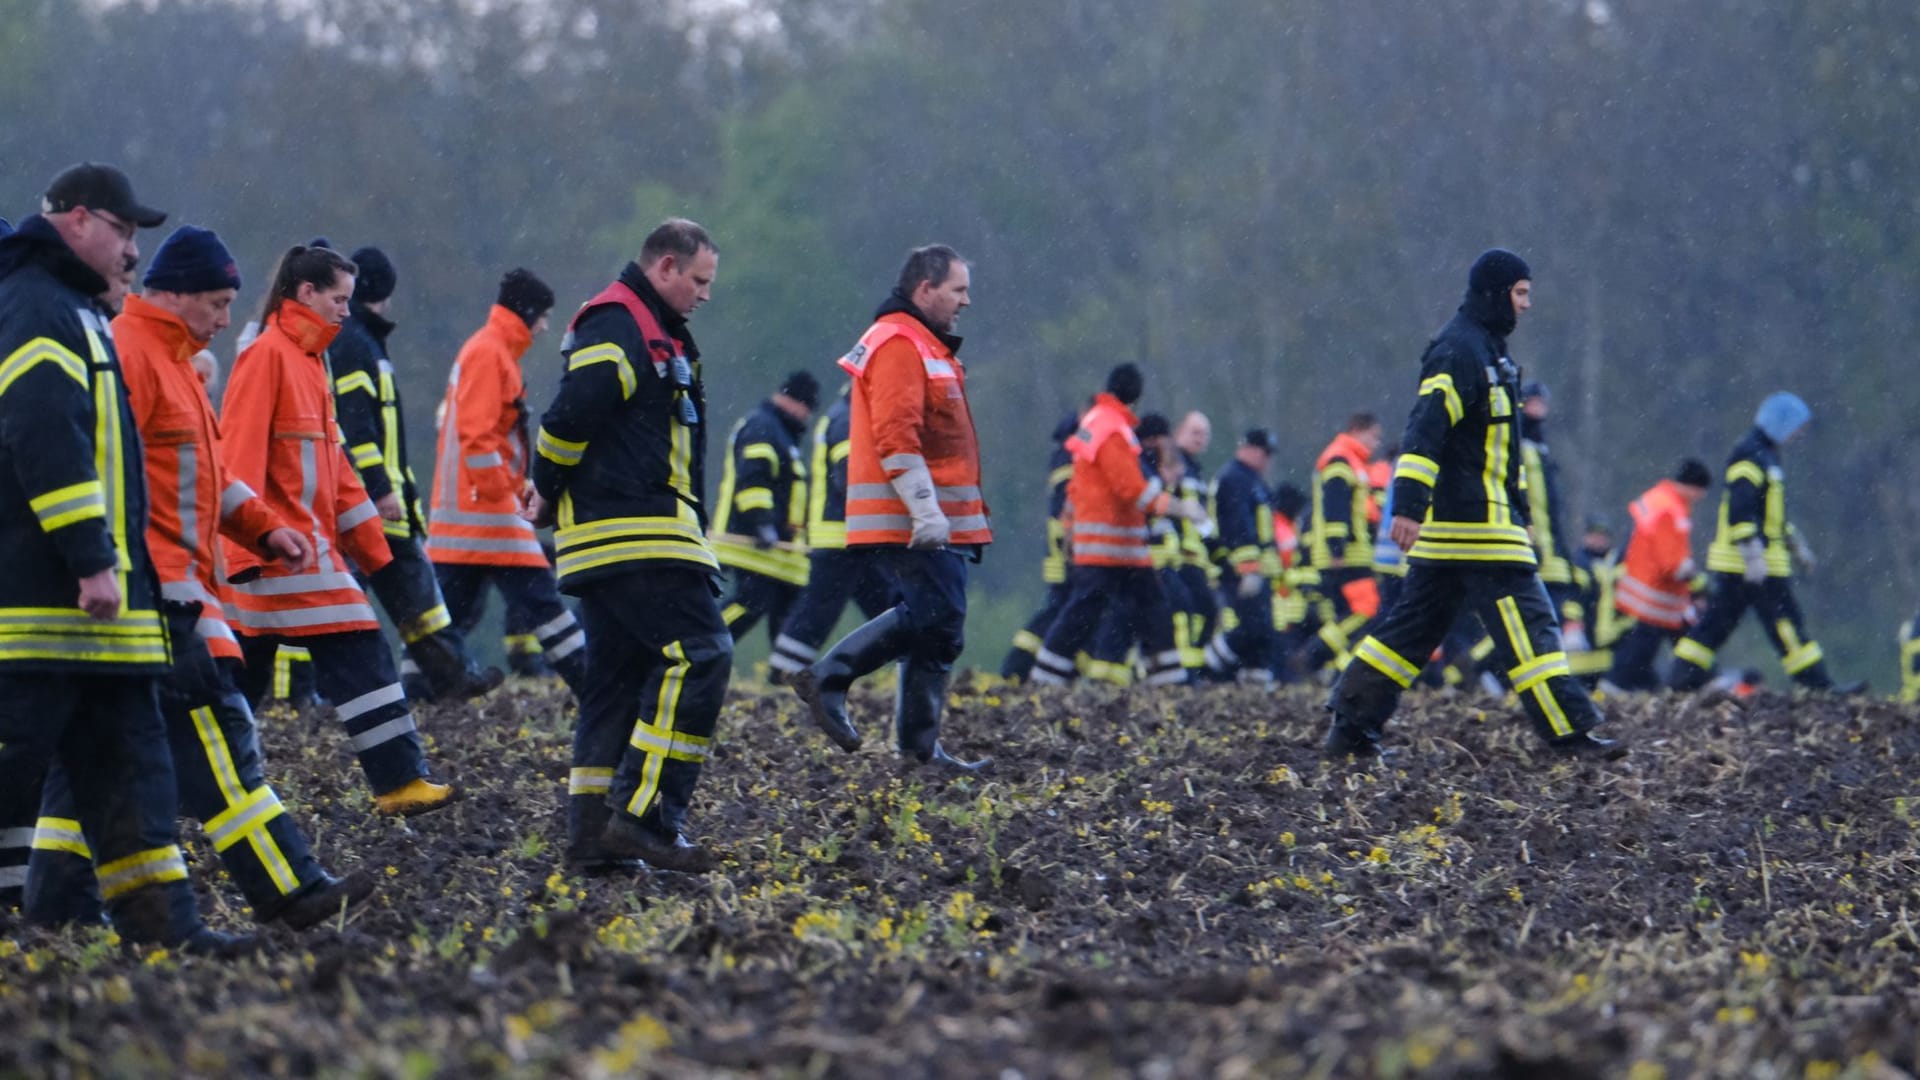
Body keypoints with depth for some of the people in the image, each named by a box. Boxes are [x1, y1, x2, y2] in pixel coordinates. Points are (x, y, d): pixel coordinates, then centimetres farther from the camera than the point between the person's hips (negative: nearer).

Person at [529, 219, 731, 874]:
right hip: (635, 540, -11)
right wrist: (549, 493, -7)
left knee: (617, 681, 10)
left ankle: (592, 834, 8)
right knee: (700, 655, -14)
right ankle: (646, 816, -18)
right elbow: (572, 415, -20)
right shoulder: (616, 327, -11)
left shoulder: (657, 335, 23)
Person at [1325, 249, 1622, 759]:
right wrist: (1408, 503, -31)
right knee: (1525, 618, -9)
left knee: (1415, 623, 11)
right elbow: (1426, 426, -23)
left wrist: (1519, 513, 30)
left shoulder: (1483, 348, 20)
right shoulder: (1458, 350, -13)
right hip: (1475, 522, -11)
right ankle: (1568, 731, -10)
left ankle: (1350, 724, 13)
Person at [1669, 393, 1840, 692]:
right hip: (1750, 561, -10)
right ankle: (1819, 686, -2)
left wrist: (1796, 545, 32)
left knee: (1715, 622, 8)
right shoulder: (1748, 458, -14)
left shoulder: (1766, 456, 20)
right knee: (1786, 624, -5)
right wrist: (1753, 556, -26)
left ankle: (1681, 681, 7)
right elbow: (1739, 511, -22)